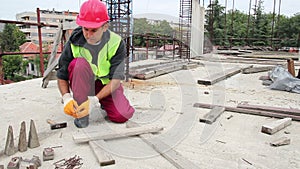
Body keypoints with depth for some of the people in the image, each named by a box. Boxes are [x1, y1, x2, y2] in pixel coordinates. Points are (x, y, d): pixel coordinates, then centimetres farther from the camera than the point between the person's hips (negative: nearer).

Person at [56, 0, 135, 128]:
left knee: (122, 116, -21)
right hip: (82, 83, 0)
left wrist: (94, 100, -32)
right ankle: (81, 114, -21)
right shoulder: (74, 42, -16)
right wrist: (67, 98, -27)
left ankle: (101, 103, 15)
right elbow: (61, 76, -9)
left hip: (106, 84, 0)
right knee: (79, 63, -32)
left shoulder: (116, 43, -19)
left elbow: (116, 79, -22)